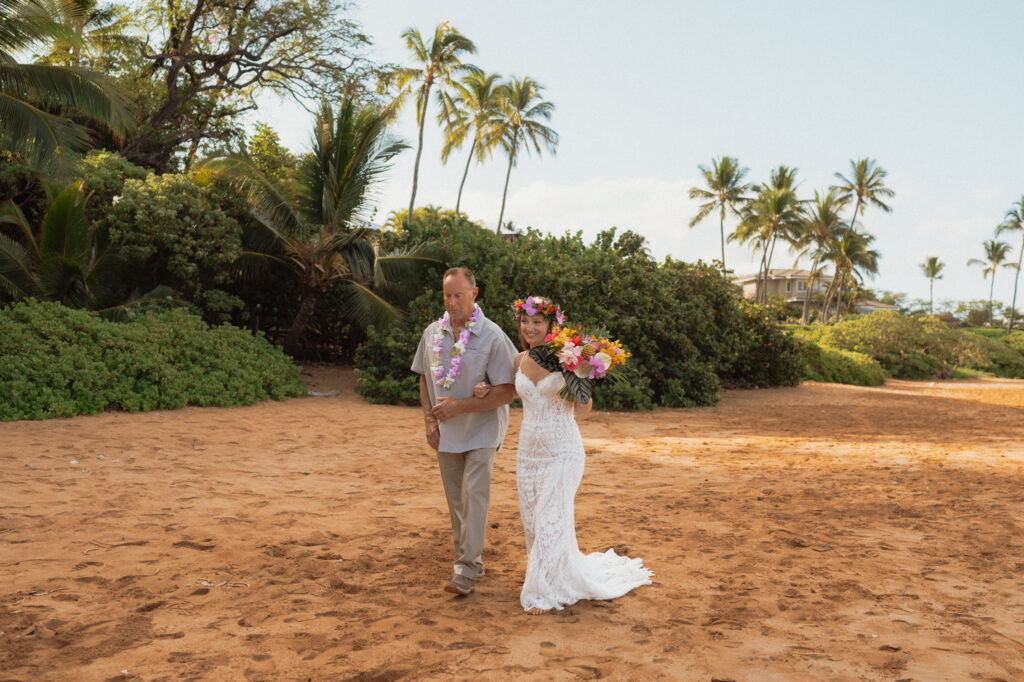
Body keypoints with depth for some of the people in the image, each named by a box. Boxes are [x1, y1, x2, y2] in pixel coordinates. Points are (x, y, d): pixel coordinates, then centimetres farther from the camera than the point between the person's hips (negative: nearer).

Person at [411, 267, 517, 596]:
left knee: (475, 494, -10)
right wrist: (429, 419, 2)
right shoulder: (432, 333, 0)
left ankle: (468, 567, -2)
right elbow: (424, 378, 13)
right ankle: (465, 555, 28)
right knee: (455, 498, 13)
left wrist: (460, 405, -21)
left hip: (481, 430, -5)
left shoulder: (493, 336, -15)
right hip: (446, 432, 5)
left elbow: (506, 392, -17)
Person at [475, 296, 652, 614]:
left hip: (562, 451, -6)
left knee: (551, 519, -3)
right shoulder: (519, 360, 4)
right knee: (531, 519, 12)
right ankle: (554, 574, 32)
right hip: (528, 449, 6)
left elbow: (584, 408, -10)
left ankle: (543, 591, 11)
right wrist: (486, 392, 5)